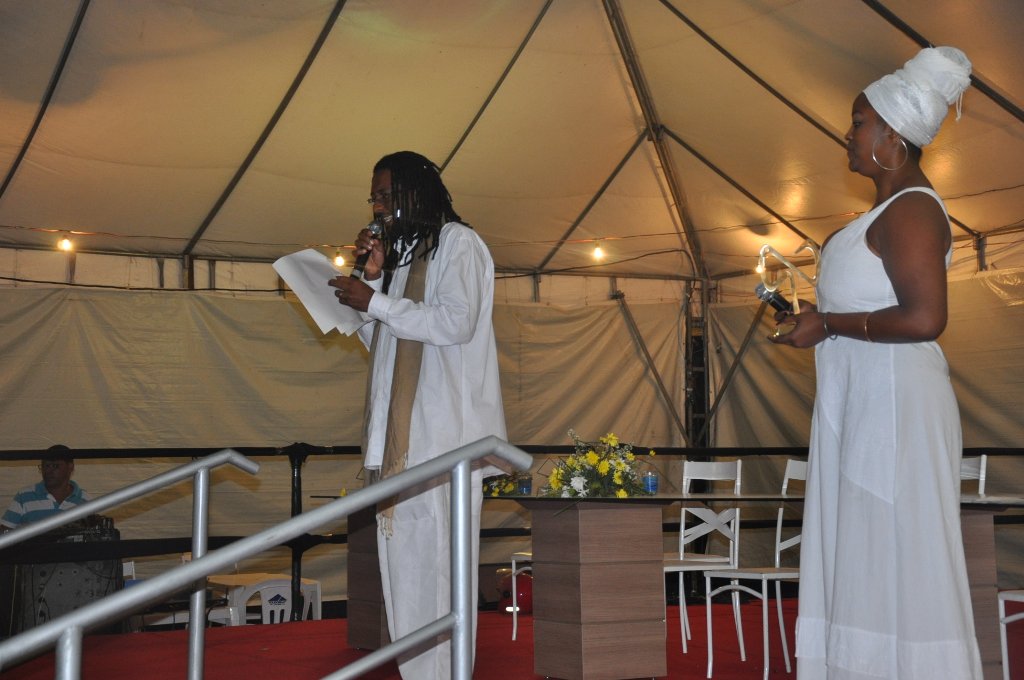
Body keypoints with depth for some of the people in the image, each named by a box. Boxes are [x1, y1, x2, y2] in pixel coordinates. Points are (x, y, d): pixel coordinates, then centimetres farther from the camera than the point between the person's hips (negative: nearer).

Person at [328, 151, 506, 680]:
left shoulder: (458, 243, 0)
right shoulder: (404, 253, 24)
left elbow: (456, 322, -15)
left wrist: (375, 302, -10)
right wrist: (373, 275, 13)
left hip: (443, 435, -8)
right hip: (401, 436, 8)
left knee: (437, 560, -9)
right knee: (403, 558, 4)